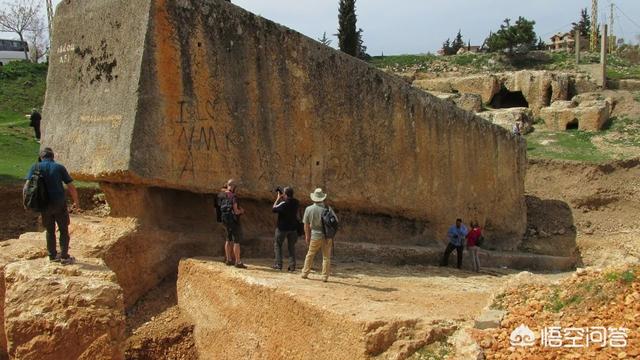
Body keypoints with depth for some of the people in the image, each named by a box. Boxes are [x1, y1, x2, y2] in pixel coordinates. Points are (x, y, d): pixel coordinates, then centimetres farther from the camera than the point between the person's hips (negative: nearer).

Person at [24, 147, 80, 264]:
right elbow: (71, 187, -3)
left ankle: (53, 255, 21)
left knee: (50, 231, 16)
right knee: (64, 230, 9)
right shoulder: (59, 167, -2)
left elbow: (27, 185, -8)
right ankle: (64, 256, 7)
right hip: (59, 203, -2)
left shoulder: (36, 167, 2)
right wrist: (76, 202, 8)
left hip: (44, 205, 2)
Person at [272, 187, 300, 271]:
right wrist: (282, 199, 8)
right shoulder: (296, 203, -2)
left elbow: (274, 209, -9)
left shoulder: (283, 203, -21)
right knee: (291, 246, 12)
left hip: (282, 227, -5)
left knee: (277, 245, 10)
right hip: (293, 228, 5)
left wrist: (278, 199, -4)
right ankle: (292, 265, 7)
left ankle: (278, 264, 5)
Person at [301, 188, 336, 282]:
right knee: (326, 257, 8)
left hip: (315, 236, 1)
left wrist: (307, 236, 14)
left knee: (310, 255, 17)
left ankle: (305, 273, 22)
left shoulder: (308, 209, -6)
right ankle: (325, 277, 9)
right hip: (327, 236, -1)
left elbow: (306, 225, 2)